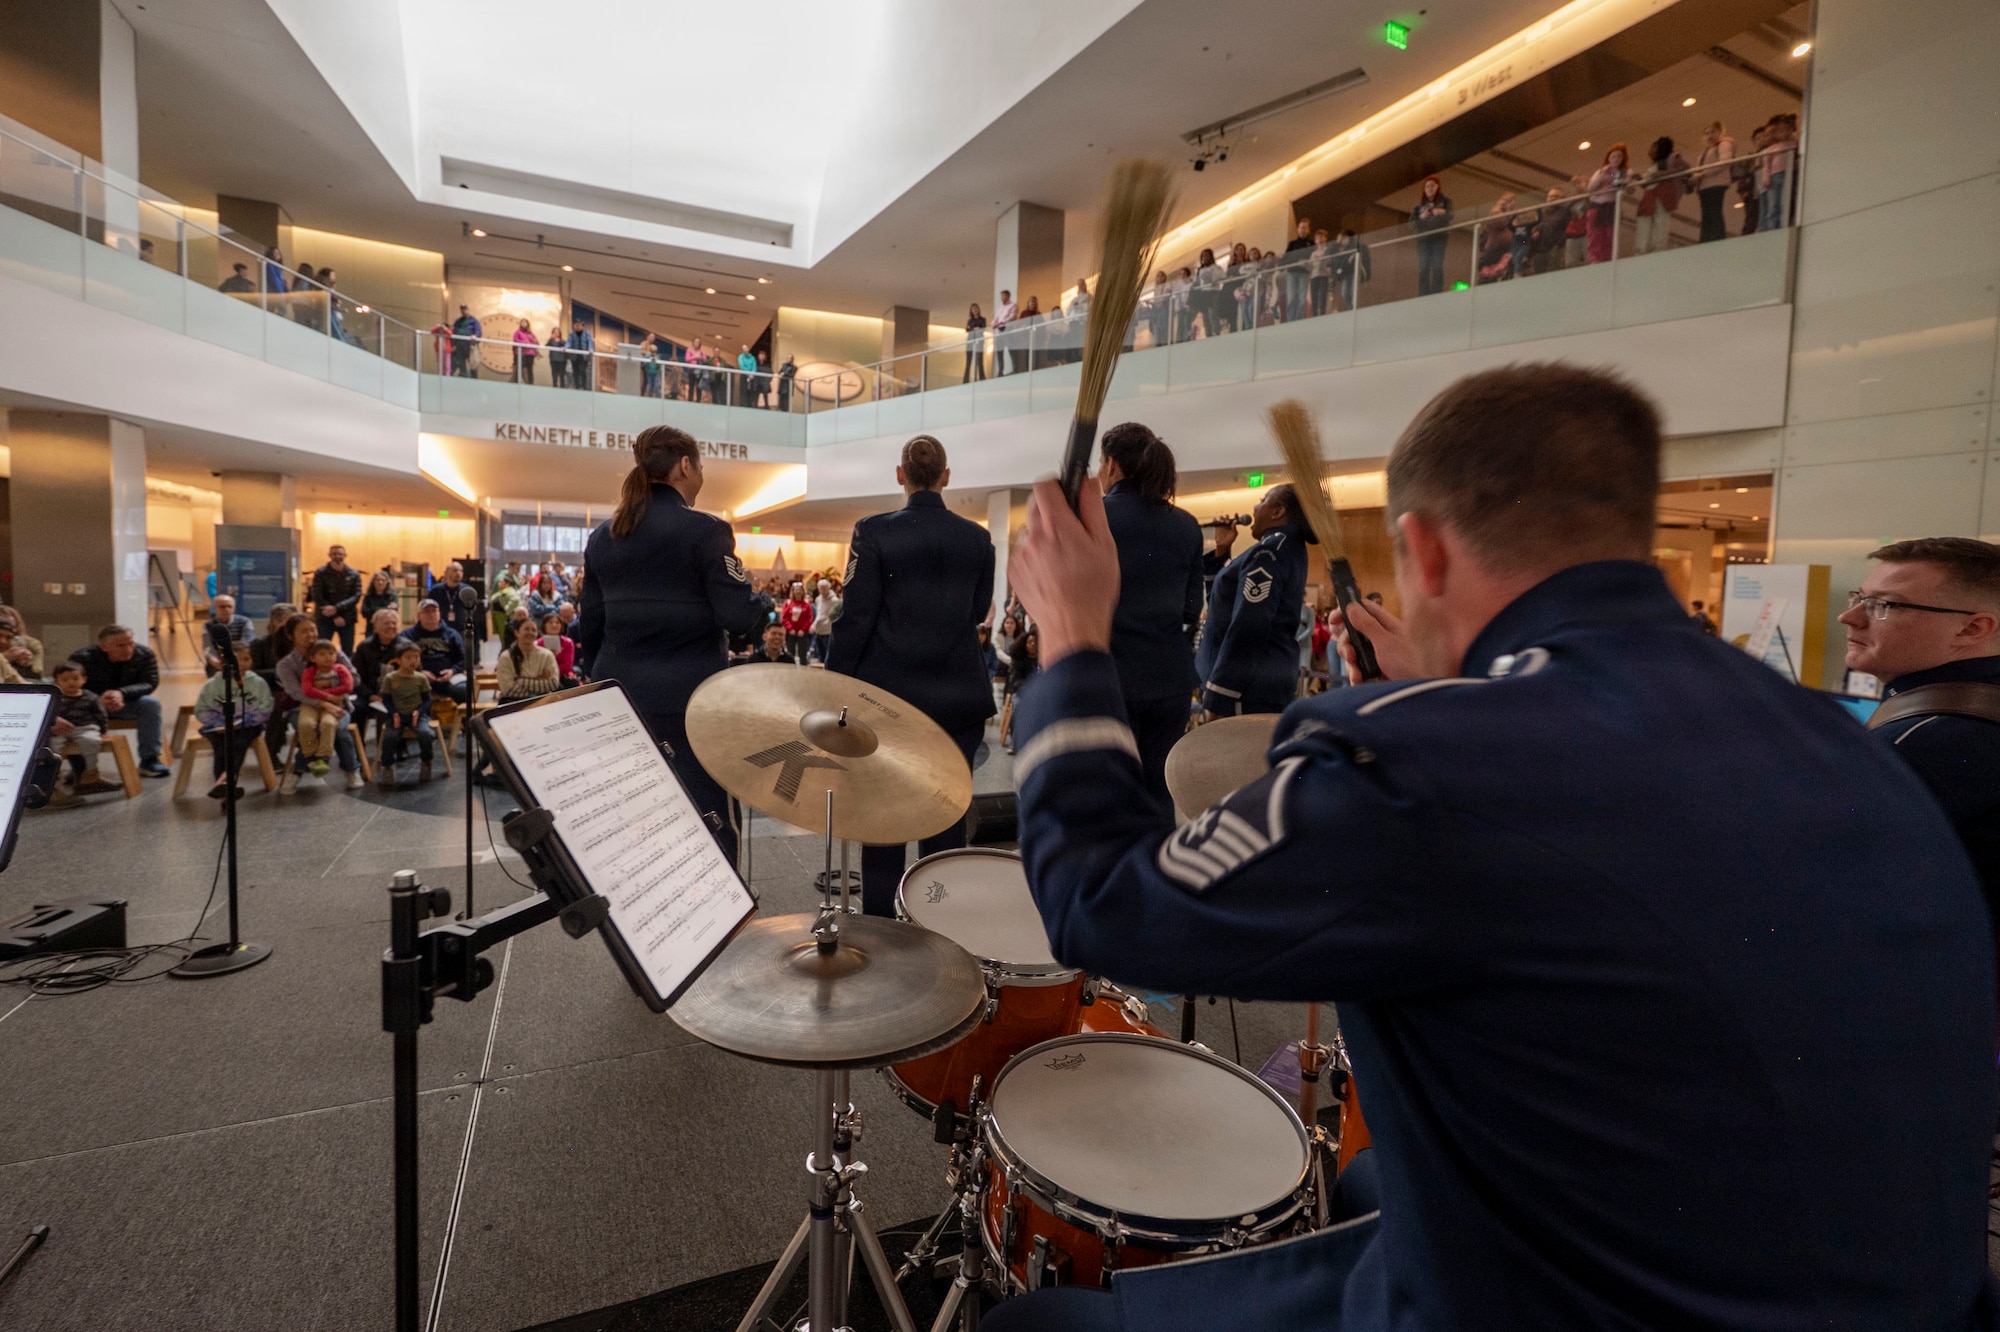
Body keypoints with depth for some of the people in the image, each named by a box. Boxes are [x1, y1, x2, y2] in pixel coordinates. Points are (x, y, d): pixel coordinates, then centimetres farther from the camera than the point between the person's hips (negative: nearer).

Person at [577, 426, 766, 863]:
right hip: (687, 701, -6)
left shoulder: (603, 536, 9)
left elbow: (589, 628, 13)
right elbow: (740, 618, -15)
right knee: (707, 828, 1)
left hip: (619, 698, 7)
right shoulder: (704, 530, -10)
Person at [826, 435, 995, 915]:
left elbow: (854, 619, -9)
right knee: (946, 820, 12)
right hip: (958, 699, 3)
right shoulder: (977, 538, 1)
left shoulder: (874, 533, -8)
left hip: (889, 698, -2)